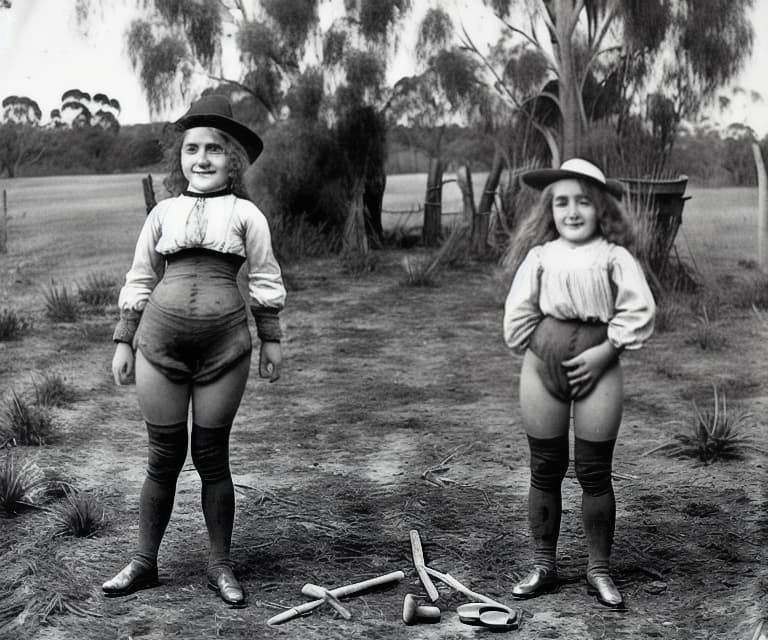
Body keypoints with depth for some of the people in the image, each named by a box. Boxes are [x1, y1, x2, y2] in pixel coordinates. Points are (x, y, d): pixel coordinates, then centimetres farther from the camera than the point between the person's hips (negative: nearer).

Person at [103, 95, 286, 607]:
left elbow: (265, 280, 8)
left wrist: (271, 339, 6)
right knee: (164, 455, 7)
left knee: (212, 455, 6)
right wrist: (123, 342, 11)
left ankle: (221, 564, 19)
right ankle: (144, 563, 21)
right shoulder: (164, 213, 9)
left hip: (224, 346, -1)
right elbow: (139, 281, 13)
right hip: (160, 343, 1)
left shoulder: (245, 214, 4)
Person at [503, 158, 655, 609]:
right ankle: (543, 566, 21)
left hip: (598, 367, -1)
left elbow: (640, 311, -5)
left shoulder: (615, 257, 0)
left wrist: (604, 352, -11)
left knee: (596, 473, 4)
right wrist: (543, 349, -3)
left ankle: (599, 569, 19)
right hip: (543, 366, 2)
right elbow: (518, 315, 4)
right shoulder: (539, 256, 4)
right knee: (545, 470, 8)